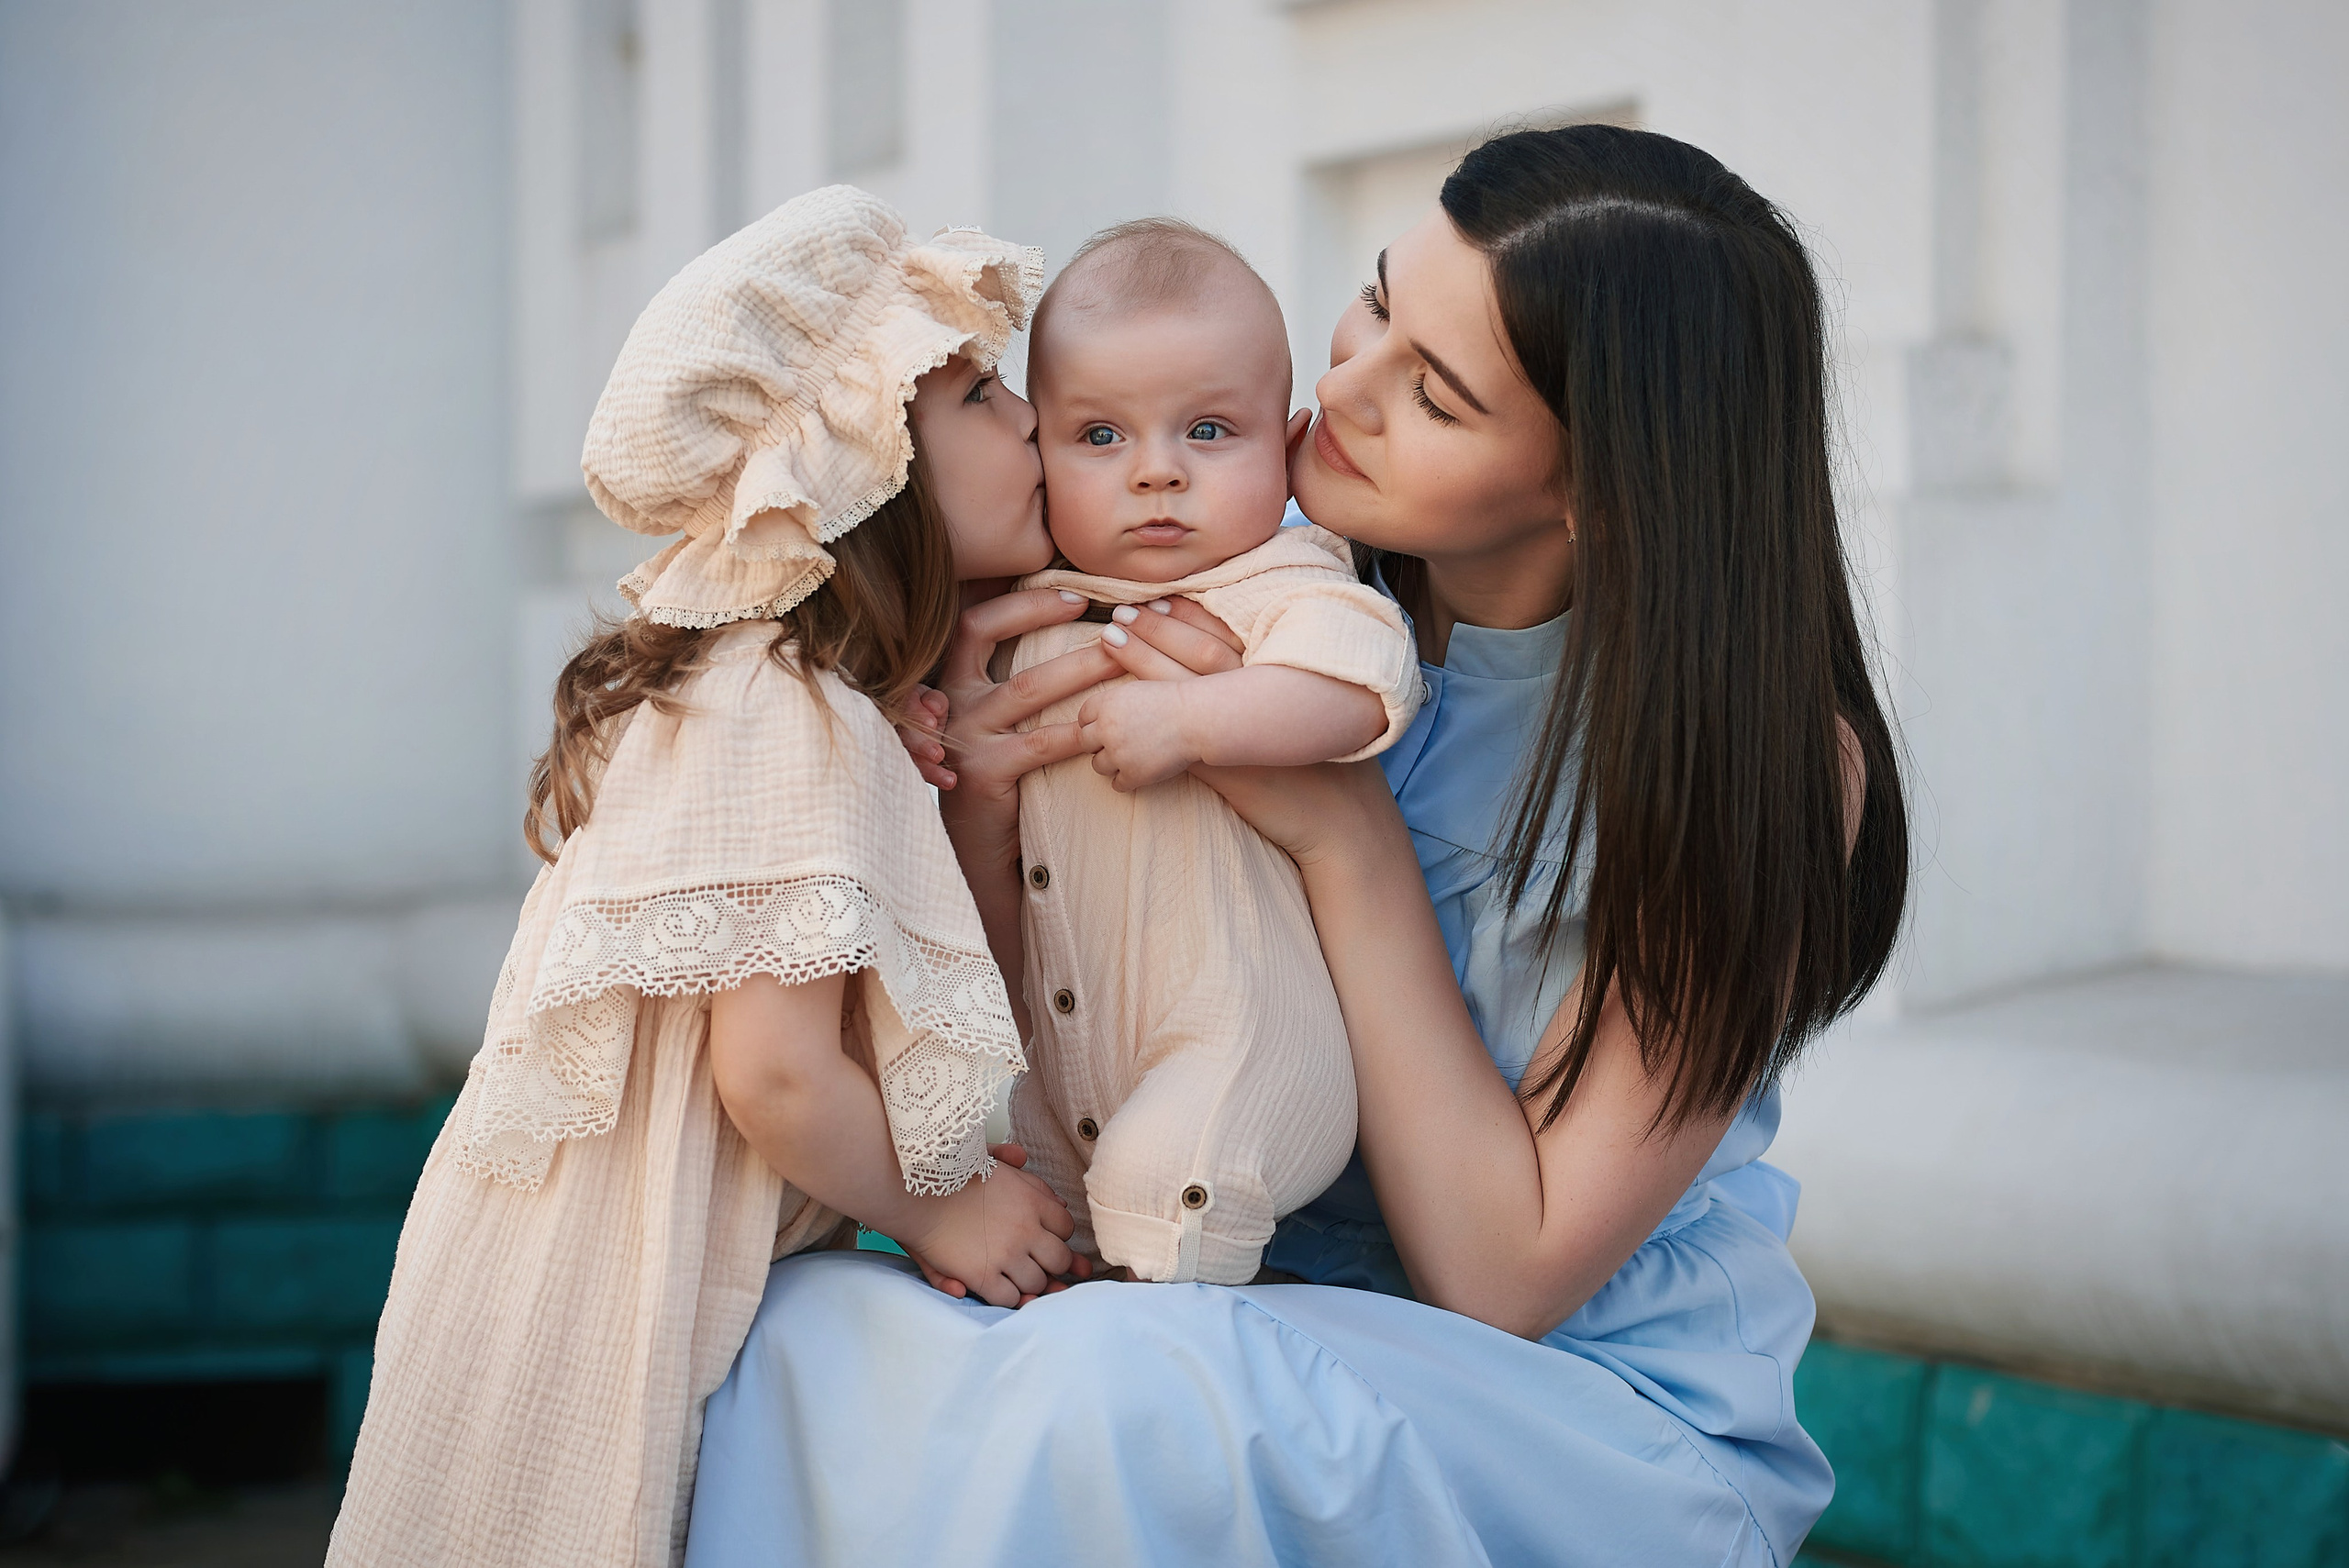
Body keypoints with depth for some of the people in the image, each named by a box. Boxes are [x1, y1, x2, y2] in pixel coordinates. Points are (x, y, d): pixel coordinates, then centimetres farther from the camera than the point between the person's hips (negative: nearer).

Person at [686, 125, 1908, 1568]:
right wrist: (987, 814, -15)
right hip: (1246, 1308, 5)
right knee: (807, 1320, -24)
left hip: (1611, 1423, -4)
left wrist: (1349, 841, -22)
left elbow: (1503, 1281, -16)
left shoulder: (1767, 761, -16)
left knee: (1118, 1381, -35)